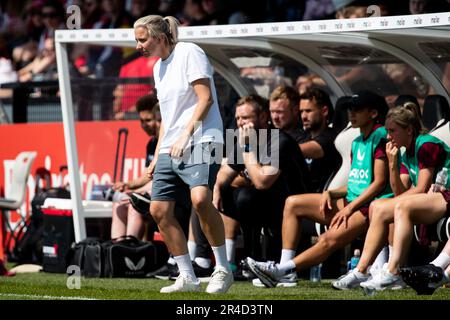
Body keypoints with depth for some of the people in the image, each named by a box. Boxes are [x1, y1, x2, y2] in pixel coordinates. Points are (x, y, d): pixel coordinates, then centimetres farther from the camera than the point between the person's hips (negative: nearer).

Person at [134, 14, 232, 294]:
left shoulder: (189, 53, -5)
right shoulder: (159, 67, 20)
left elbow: (205, 98, -12)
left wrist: (185, 135, -19)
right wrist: (157, 156, 21)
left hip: (200, 142, -9)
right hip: (170, 150, 9)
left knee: (200, 198, -28)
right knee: (159, 210, 0)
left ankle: (223, 269, -17)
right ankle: (187, 277, 6)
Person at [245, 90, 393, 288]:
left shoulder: (380, 136, -9)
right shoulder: (357, 142, 19)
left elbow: (379, 182, -15)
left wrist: (350, 207, -17)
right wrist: (330, 193, -1)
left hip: (370, 206, -10)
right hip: (352, 202, 10)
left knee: (329, 240, -31)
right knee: (292, 203, 2)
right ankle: (285, 267, -10)